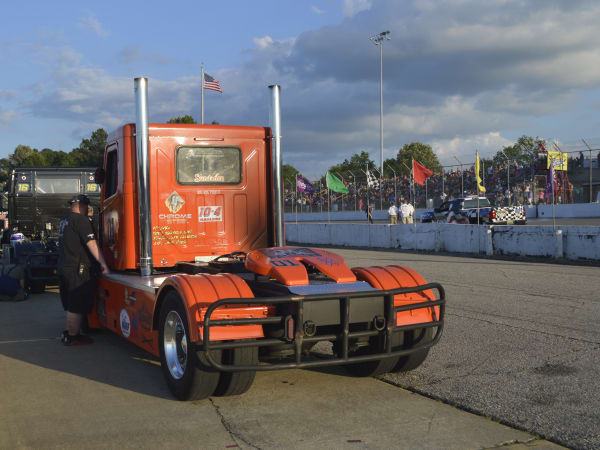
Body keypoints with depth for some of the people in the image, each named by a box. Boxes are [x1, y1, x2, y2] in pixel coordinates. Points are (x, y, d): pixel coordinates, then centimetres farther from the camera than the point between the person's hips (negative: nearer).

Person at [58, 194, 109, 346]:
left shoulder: (65, 220, 17)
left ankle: (70, 333, 25)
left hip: (64, 268, 10)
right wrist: (102, 262, -18)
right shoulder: (81, 220, -12)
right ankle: (72, 337, 2)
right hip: (77, 269, -10)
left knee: (71, 305, 18)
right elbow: (91, 243, -18)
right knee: (77, 306, -3)